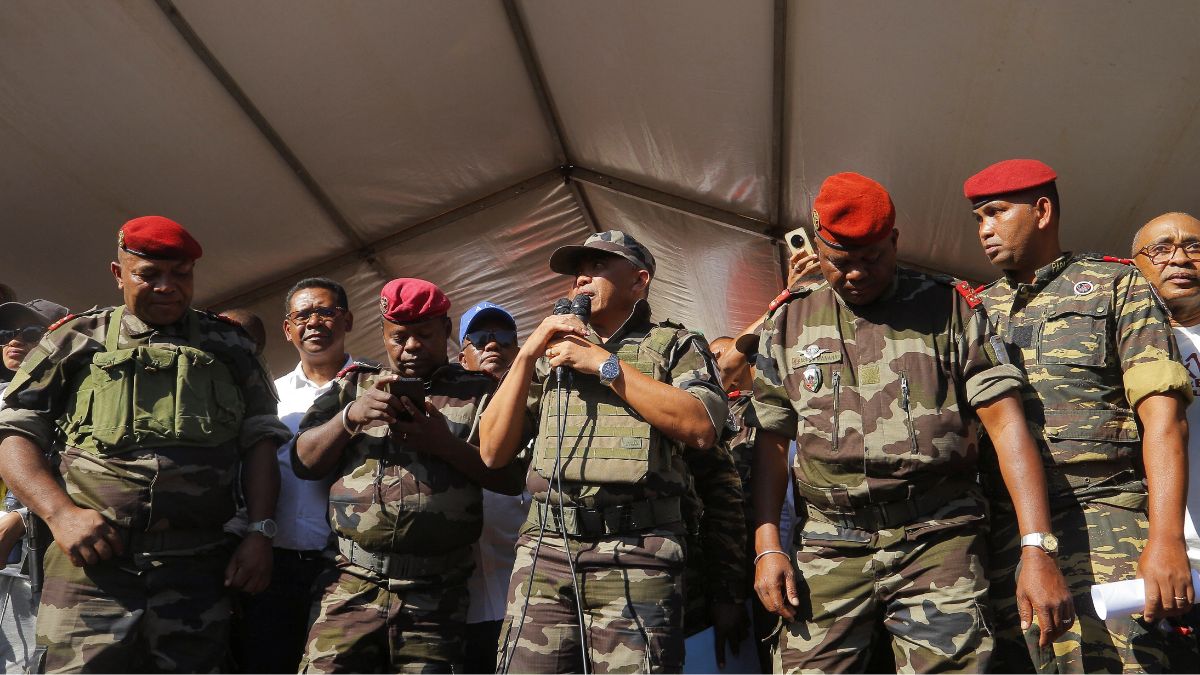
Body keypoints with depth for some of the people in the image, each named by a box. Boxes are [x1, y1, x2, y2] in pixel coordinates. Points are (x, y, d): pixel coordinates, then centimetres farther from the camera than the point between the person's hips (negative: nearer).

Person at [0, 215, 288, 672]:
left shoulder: (228, 347, 15)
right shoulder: (76, 340, 12)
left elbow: (259, 442, 12)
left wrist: (260, 533, 0)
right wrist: (60, 512, -8)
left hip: (198, 569, 1)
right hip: (91, 563, -1)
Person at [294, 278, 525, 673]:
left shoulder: (478, 394, 8)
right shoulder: (354, 385, 15)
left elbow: (514, 478, 0)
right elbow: (304, 462, 9)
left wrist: (446, 444, -13)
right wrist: (350, 416, -8)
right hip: (352, 588, 1)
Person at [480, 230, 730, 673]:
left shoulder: (675, 344, 14)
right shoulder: (551, 354, 24)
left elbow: (701, 428, -7)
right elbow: (493, 452, 16)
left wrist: (605, 364, -5)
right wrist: (526, 355, 7)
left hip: (637, 554, -3)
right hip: (544, 548, 3)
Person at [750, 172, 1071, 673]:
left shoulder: (950, 309, 5)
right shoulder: (790, 322, 11)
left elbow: (1005, 423, -2)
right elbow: (771, 443, 11)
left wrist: (1038, 550, -12)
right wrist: (767, 548, 0)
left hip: (938, 540, -1)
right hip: (829, 548, 2)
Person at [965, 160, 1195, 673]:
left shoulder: (1117, 287, 9)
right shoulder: (978, 309, 21)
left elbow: (1161, 418, -2)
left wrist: (1166, 538, -14)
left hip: (1099, 520, -4)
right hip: (1002, 530, 4)